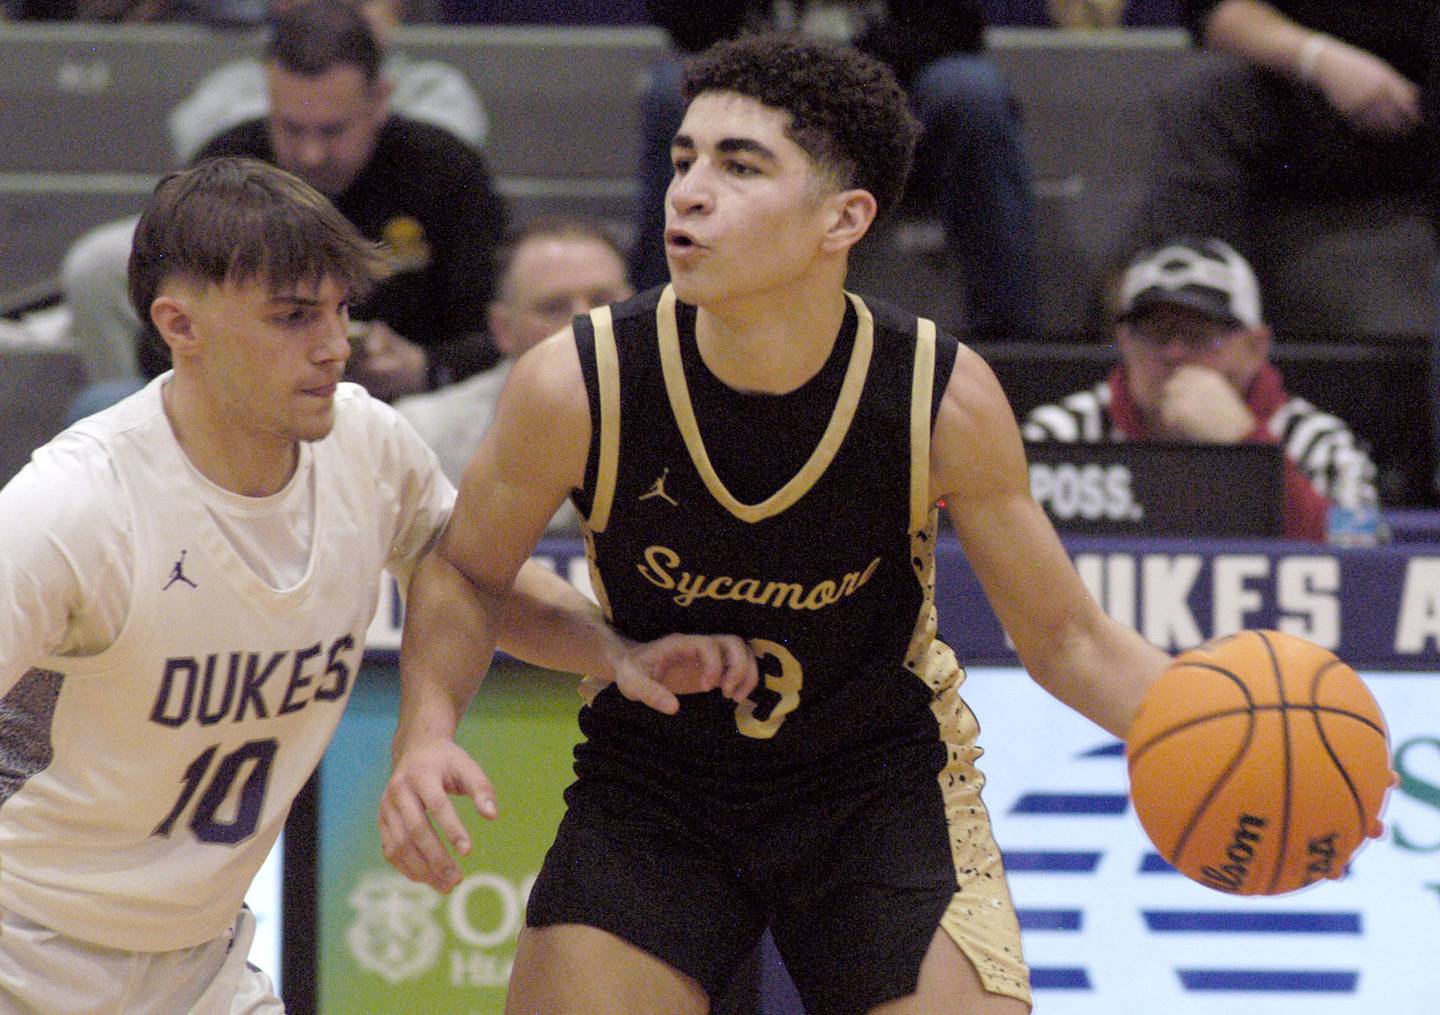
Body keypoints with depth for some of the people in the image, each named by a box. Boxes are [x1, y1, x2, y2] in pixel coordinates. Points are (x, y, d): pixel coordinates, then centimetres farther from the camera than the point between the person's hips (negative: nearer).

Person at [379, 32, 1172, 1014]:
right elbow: (466, 572, -3)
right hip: (650, 794, 0)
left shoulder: (945, 399, -21)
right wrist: (428, 730, -21)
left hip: (883, 786, 0)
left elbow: (1065, 637, -8)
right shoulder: (575, 387, -22)